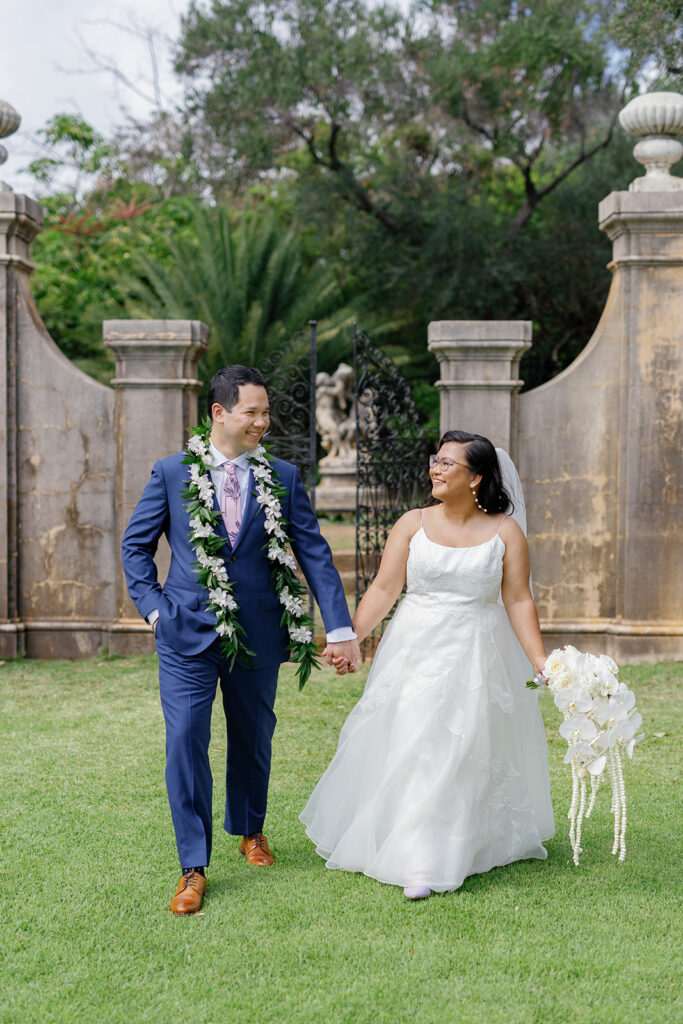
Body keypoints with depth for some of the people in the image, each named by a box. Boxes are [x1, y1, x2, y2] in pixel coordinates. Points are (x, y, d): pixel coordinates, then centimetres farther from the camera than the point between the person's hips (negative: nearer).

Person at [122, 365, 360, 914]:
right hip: (187, 635, -1)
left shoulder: (284, 477, 1)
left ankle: (249, 828, 42)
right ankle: (194, 868, 2)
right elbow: (136, 545, 8)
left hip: (257, 636, 2)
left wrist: (341, 629, -5)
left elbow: (315, 554, 0)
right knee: (186, 742, -8)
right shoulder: (171, 472, 0)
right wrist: (153, 608, -2)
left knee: (253, 741, 16)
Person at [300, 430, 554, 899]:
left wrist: (541, 662, -8)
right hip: (416, 650, 1)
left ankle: (453, 855, 21)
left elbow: (519, 600, -1)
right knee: (412, 748, -3)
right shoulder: (413, 523, 1)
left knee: (469, 751, 4)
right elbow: (384, 588, -2)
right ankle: (417, 862, 4)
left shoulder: (505, 532, -1)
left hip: (478, 656, 0)